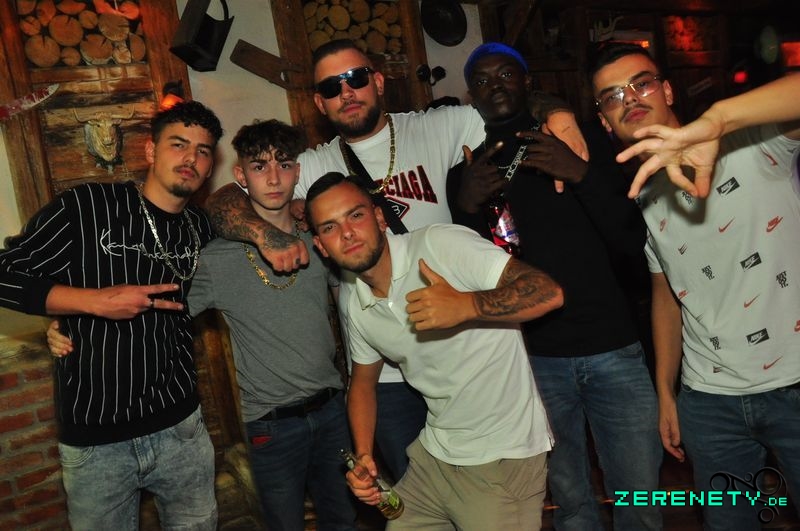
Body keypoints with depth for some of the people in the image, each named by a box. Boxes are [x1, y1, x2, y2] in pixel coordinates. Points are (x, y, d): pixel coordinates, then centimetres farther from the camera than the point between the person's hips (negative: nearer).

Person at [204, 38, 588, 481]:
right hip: (382, 374, 0)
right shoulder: (313, 169, 2)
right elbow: (222, 203, -1)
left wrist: (556, 114, -20)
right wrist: (265, 233, -22)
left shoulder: (436, 129, 0)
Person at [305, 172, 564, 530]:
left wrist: (465, 305, -39)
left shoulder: (438, 245, -20)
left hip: (503, 457, -6)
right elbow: (363, 381, 17)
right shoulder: (357, 308, 1)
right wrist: (363, 456, 4)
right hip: (433, 456, 6)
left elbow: (549, 293, -25)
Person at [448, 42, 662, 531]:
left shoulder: (585, 144, 6)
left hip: (612, 348, 0)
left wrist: (583, 175, -17)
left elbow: (634, 243, -2)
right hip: (534, 358, 0)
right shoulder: (465, 173, 8)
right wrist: (466, 210, -13)